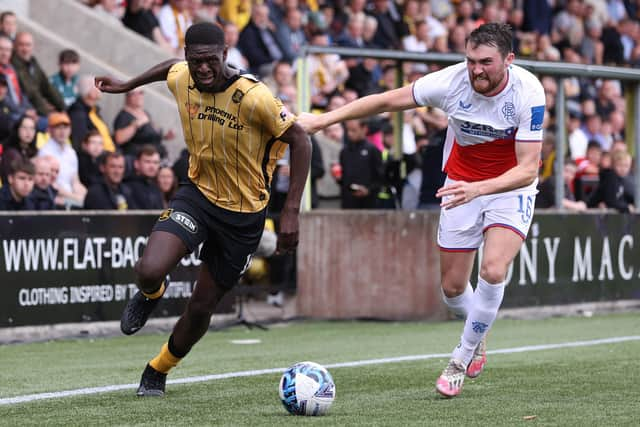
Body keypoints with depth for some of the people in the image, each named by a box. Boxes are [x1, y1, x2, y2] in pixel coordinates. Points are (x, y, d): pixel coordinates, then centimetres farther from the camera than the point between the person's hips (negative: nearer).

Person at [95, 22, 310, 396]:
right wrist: (127, 86, 25)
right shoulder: (181, 80, -10)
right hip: (198, 194, 3)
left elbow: (300, 141, -17)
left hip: (244, 214, -2)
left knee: (201, 307, 7)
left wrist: (292, 212, -20)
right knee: (149, 271, -24)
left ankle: (159, 370, 36)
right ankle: (152, 295, 17)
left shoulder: (253, 96, -26)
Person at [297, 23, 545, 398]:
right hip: (461, 185, 3)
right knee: (452, 286, 5)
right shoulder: (451, 81, -22)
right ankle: (479, 334, 40)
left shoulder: (529, 93, -27)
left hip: (511, 187, -3)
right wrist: (324, 119, -14)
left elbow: (527, 169, -29)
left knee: (493, 271, -24)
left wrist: (477, 189, -45)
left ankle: (463, 359, -2)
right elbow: (387, 101, -11)